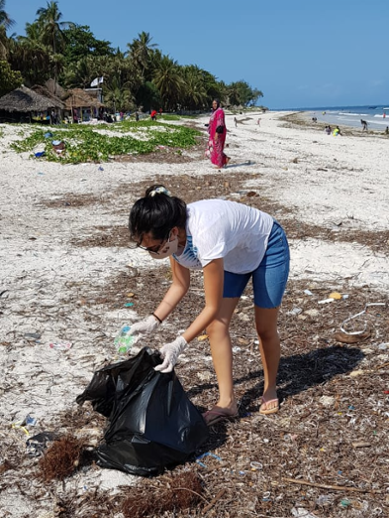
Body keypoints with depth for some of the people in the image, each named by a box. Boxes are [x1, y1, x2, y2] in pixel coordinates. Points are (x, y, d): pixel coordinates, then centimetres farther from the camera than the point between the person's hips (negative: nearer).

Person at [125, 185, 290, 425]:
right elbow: (180, 285, -7)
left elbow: (212, 307, -34)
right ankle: (227, 401, 4)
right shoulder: (174, 235, -23)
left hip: (268, 247, -6)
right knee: (216, 326, -5)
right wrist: (153, 321, -16)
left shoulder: (204, 235, -44)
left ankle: (270, 389, 29)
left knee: (265, 329, 5)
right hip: (233, 253, 6)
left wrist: (179, 345, -38)